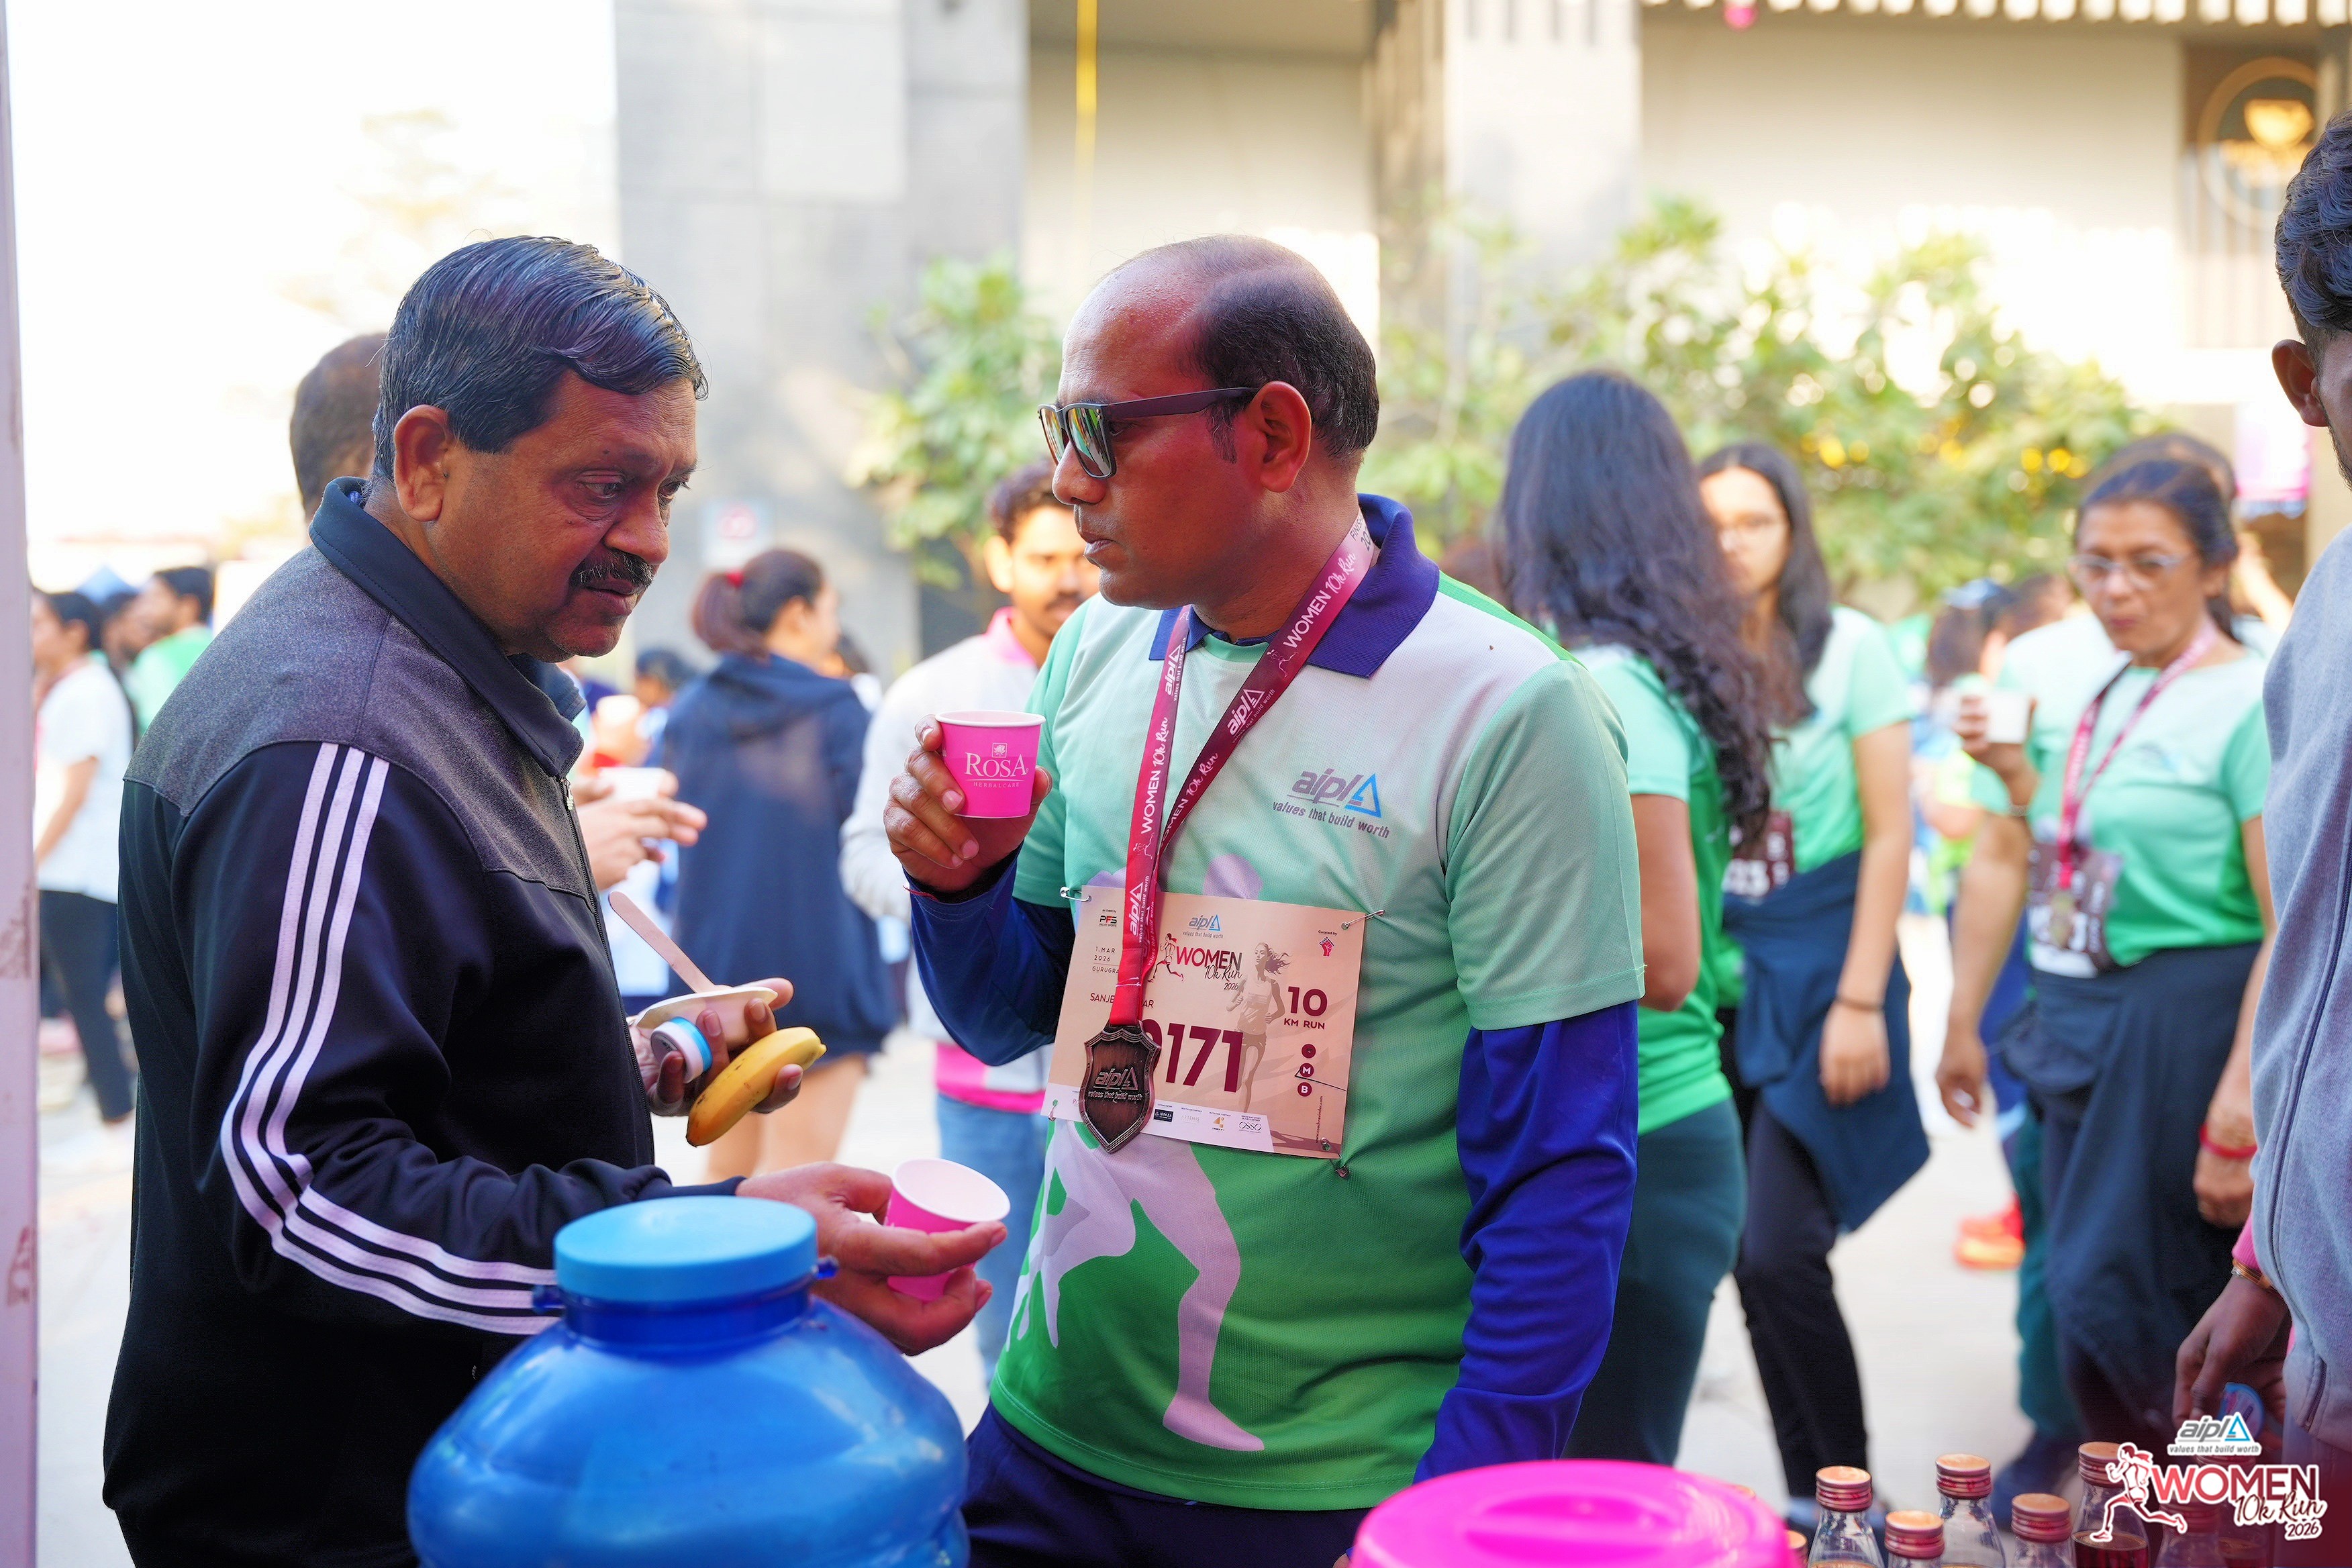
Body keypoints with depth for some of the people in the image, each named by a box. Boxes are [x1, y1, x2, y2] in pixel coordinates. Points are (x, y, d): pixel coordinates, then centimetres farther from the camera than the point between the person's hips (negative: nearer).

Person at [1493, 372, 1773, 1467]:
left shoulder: (1602, 692, -16)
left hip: (1619, 1160, -9)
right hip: (1676, 1127, 9)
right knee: (1620, 1482, 16)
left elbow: (1664, 959, -19)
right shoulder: (1676, 671, 10)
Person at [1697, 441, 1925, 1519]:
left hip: (1815, 964, -4)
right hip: (1713, 973, 4)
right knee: (1747, 1258, 6)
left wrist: (1861, 1001, -9)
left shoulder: (1849, 648, -3)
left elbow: (1888, 835, -4)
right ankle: (1809, 1495, 20)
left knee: (1779, 1252, -11)